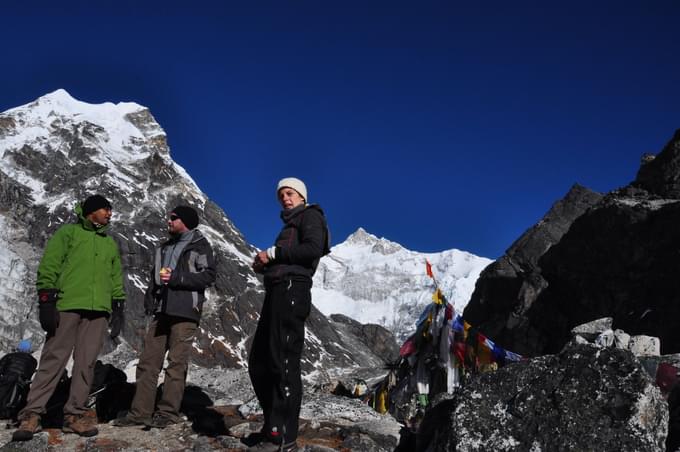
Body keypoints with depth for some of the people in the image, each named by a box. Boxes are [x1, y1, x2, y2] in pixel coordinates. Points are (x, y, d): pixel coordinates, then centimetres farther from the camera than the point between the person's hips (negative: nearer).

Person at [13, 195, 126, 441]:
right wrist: (46, 301, -10)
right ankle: (32, 414, -1)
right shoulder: (68, 232, 7)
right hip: (67, 306, -4)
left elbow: (117, 279, 21)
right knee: (53, 359, -6)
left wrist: (119, 309, 13)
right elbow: (48, 266, -1)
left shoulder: (111, 243, 22)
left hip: (99, 310, 4)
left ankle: (75, 414, 7)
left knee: (86, 363, 2)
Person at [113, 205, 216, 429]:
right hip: (162, 311, 7)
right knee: (148, 361, 2)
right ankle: (140, 412, 4)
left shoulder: (199, 245, 2)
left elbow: (209, 275, -10)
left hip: (184, 312, -7)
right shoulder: (164, 248, 25)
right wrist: (149, 301, 13)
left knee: (177, 362, -6)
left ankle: (168, 412, -3)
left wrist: (177, 278, -15)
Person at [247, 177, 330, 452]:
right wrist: (264, 265, 6)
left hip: (291, 290, -10)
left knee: (283, 363, -12)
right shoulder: (290, 224, 29)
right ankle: (274, 426, 15)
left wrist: (273, 253, -8)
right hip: (277, 292, 10)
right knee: (258, 363, 9)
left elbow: (313, 249, -14)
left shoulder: (310, 216, 5)